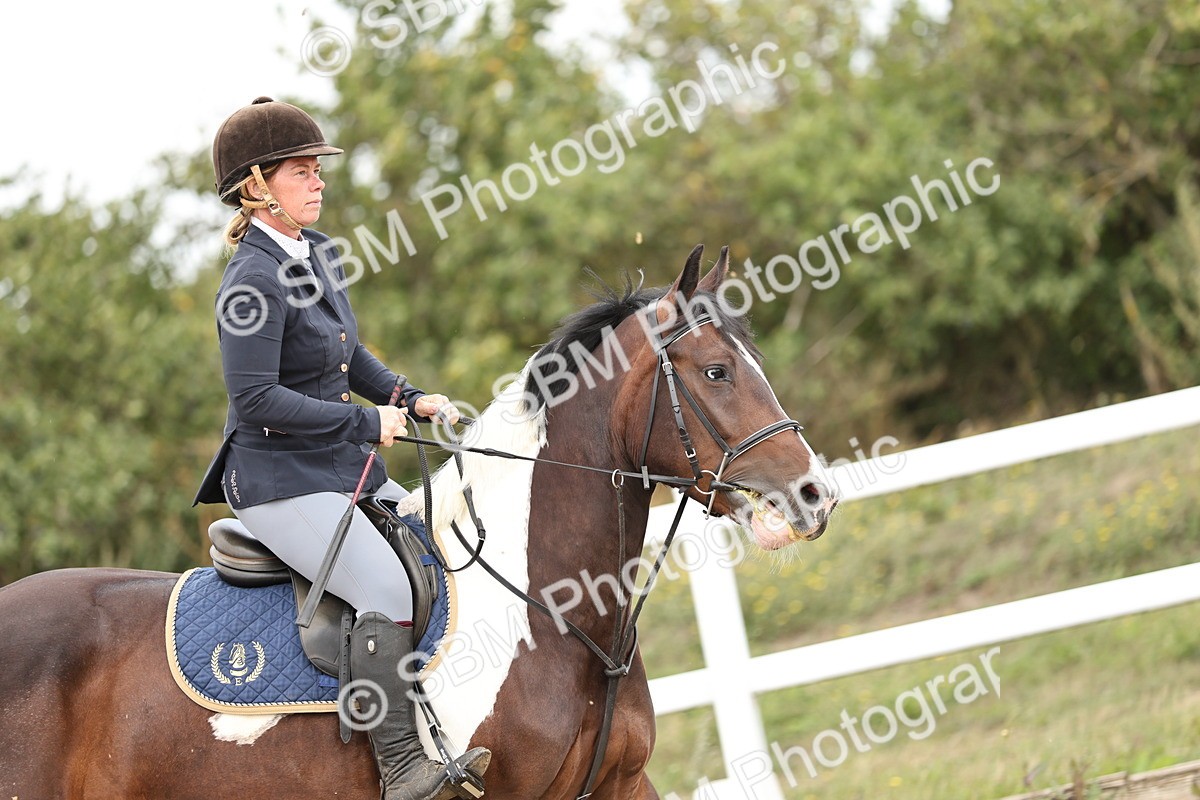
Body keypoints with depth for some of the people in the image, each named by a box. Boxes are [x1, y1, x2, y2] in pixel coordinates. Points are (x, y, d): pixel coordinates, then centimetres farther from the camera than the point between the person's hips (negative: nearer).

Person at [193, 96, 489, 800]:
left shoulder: (319, 255, 11)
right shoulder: (254, 282, -18)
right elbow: (257, 399, -24)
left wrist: (413, 399, 6)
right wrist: (369, 422, -19)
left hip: (348, 472, 10)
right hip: (279, 482, -10)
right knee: (388, 588, -26)